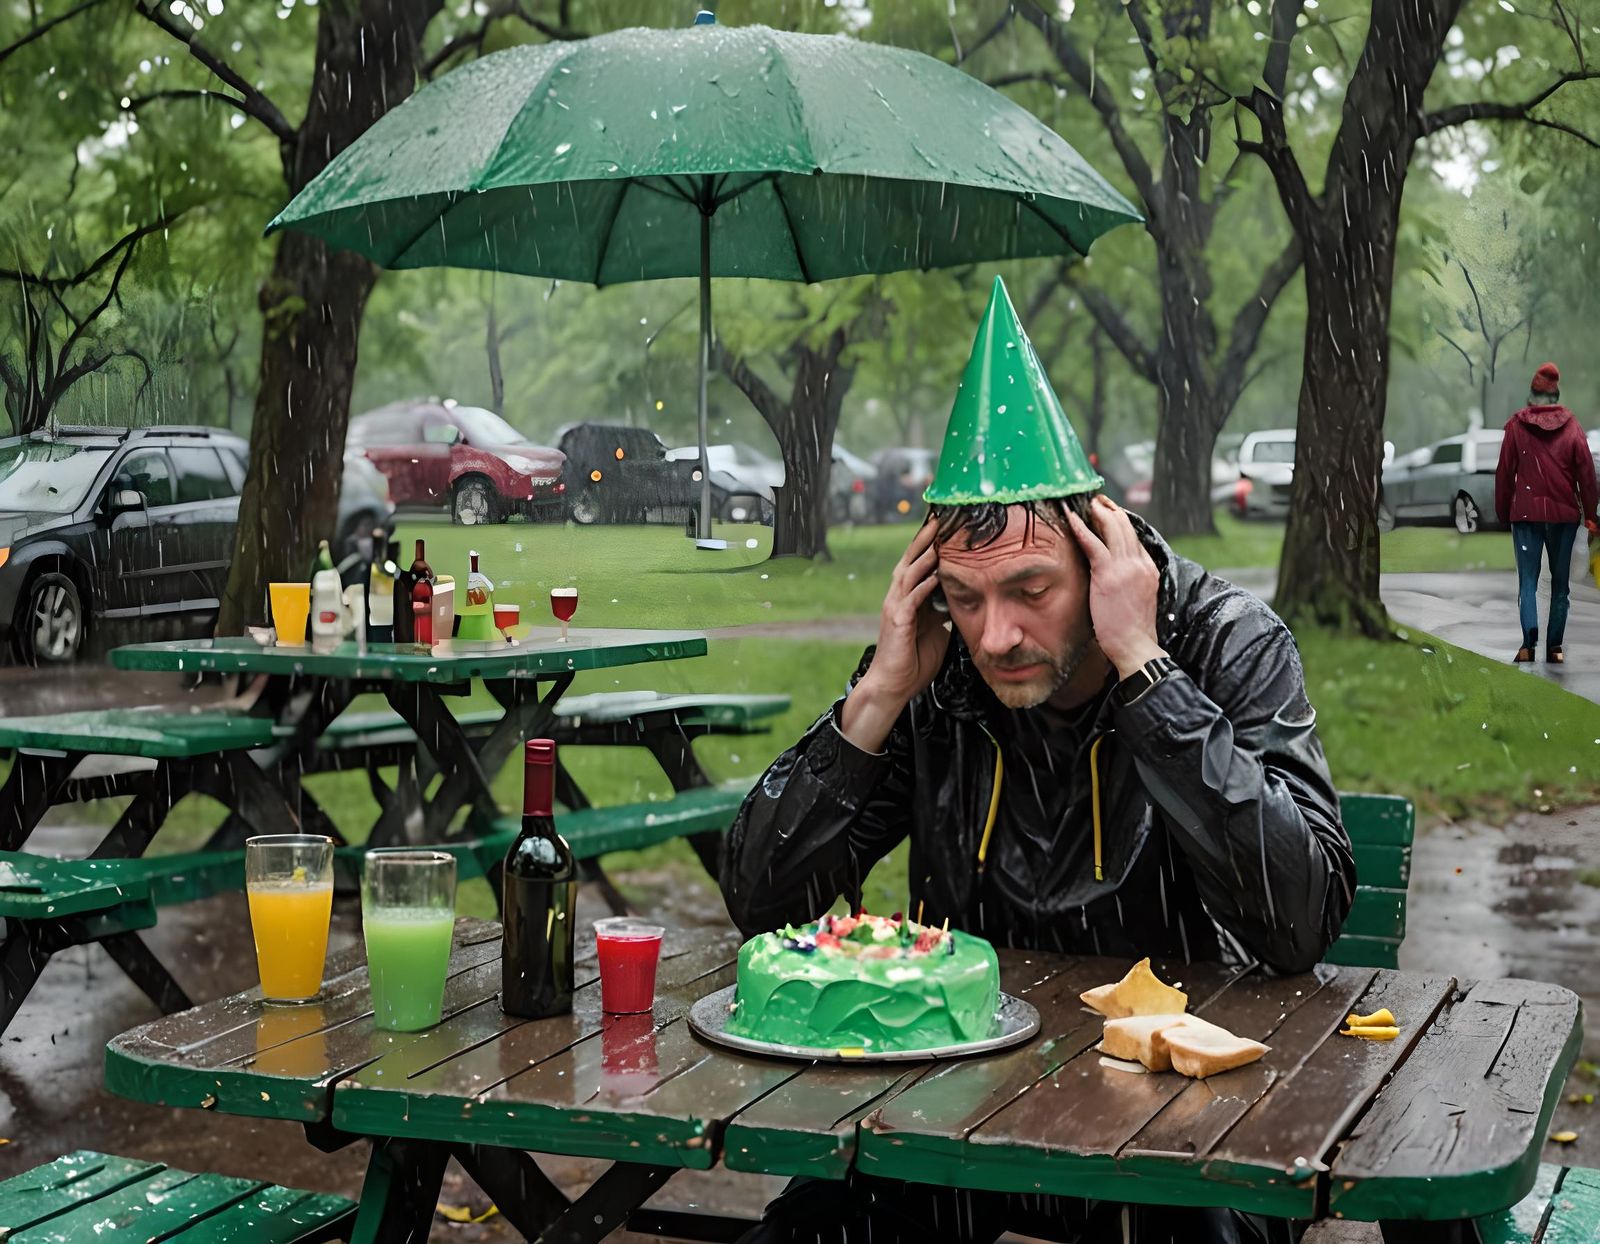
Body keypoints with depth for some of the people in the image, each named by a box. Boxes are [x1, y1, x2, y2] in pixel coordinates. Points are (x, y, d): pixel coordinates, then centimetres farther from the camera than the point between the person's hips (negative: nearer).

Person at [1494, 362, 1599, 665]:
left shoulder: (1516, 426, -2)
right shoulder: (1571, 426, 0)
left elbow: (1504, 472, 0)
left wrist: (1502, 512, 11)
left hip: (1526, 514, -1)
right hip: (1564, 514, 1)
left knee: (1528, 580, 0)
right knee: (1560, 582, 9)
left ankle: (1529, 642, -16)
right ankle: (1554, 646, 6)